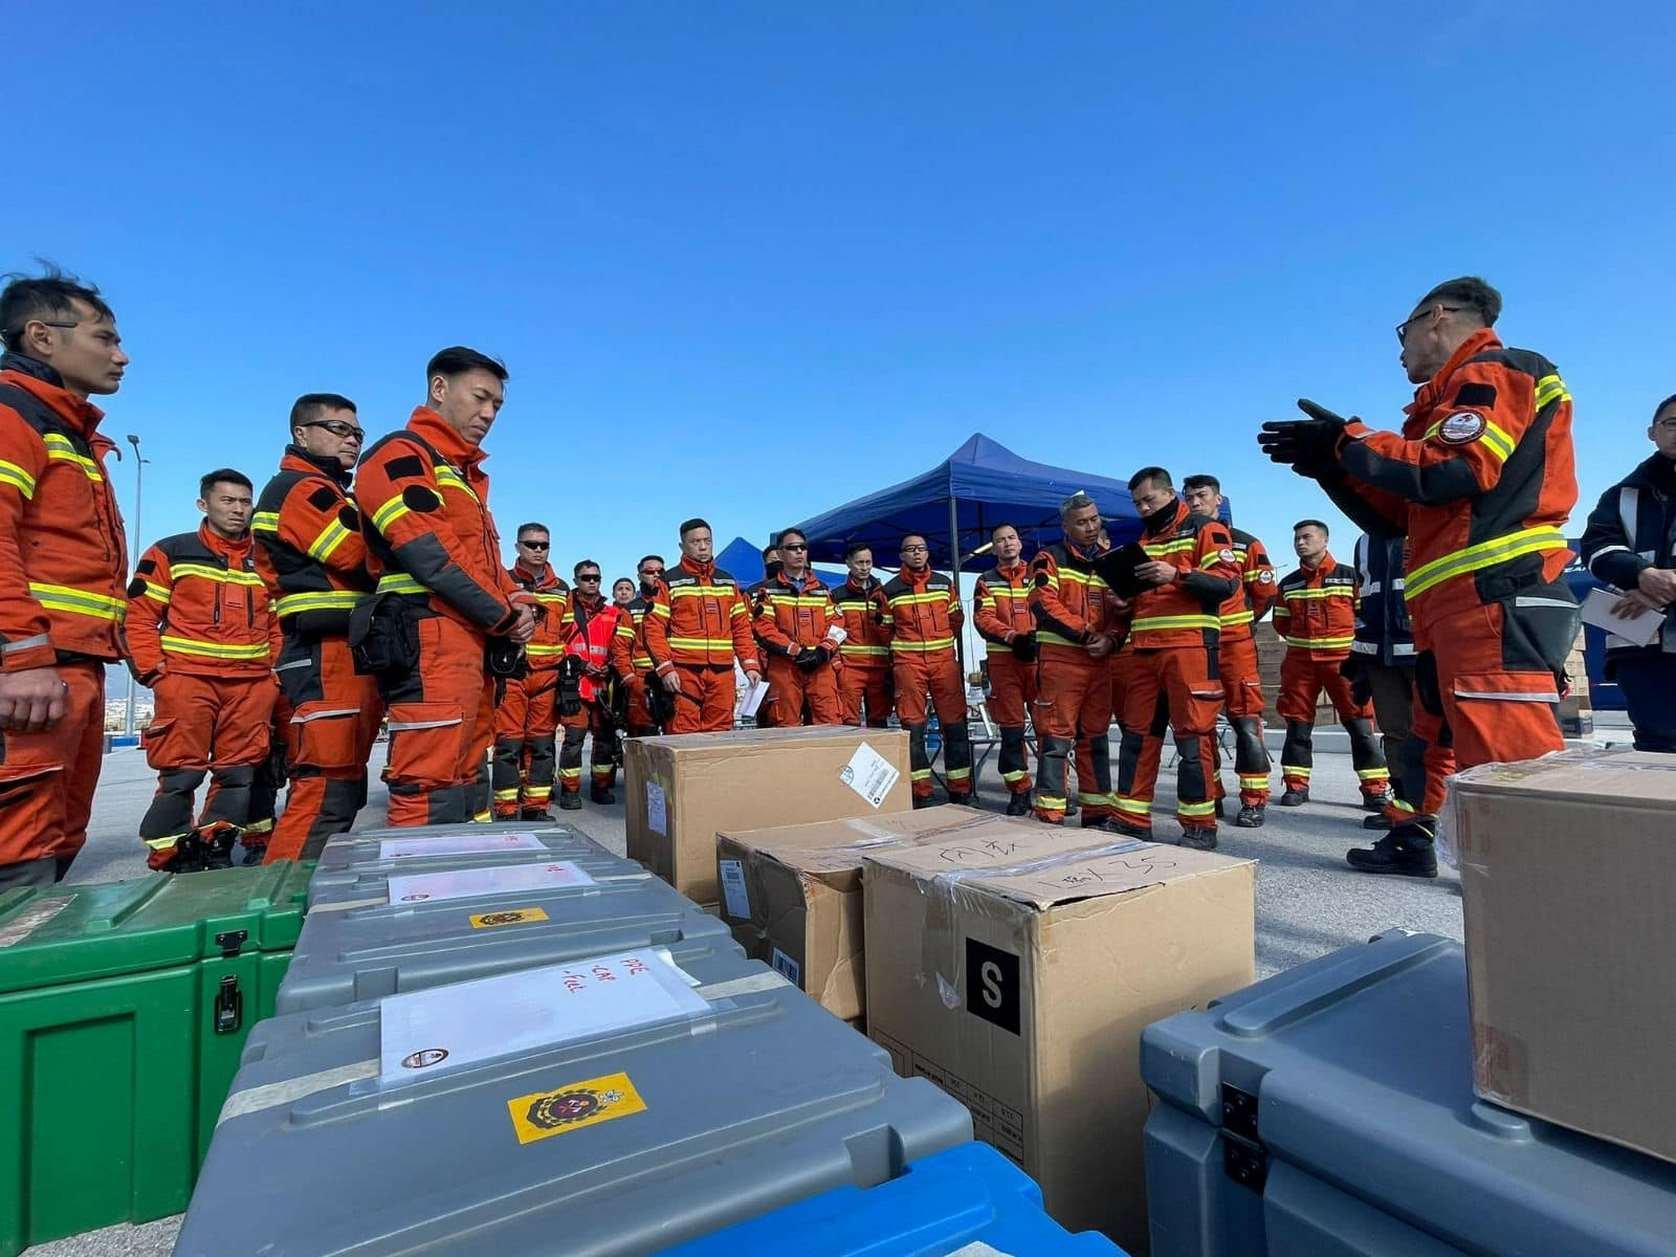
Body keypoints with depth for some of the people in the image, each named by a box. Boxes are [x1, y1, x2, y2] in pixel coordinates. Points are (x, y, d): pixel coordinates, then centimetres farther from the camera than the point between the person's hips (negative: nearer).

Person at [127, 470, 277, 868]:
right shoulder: (171, 553, 5)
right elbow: (140, 616, 2)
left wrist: (275, 672, 4)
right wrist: (154, 671, -7)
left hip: (251, 686, 4)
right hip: (187, 680, -3)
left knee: (239, 772, 6)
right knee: (180, 773, -1)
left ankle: (215, 849, 19)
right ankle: (169, 857, 12)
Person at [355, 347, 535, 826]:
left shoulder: (466, 473, 25)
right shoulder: (400, 455, -4)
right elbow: (430, 560, -16)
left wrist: (520, 603, 2)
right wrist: (505, 618, -9)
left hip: (474, 649, 10)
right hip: (429, 646, -10)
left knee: (468, 785, 14)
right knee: (432, 798, -10)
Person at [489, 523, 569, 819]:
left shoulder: (561, 589, 16)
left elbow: (568, 636, 18)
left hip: (548, 677, 3)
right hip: (511, 673, -3)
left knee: (542, 744, 7)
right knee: (508, 744, -3)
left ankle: (536, 808, 16)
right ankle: (506, 811, 4)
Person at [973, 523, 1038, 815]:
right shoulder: (986, 582, 12)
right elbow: (983, 619, -1)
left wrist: (1038, 636, -14)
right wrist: (1013, 637, -18)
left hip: (1039, 656, 0)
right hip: (1004, 660, 0)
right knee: (1011, 727, 2)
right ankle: (1020, 791, 12)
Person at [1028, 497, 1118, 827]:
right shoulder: (1050, 558, 1)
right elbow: (1044, 604, -13)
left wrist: (1109, 639, -5)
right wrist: (1085, 633, -16)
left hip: (1100, 661, 6)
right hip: (1060, 658, -6)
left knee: (1096, 737, 12)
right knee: (1056, 737, -7)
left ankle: (1098, 811, 21)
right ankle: (1050, 816, -2)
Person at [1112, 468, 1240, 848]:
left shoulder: (1205, 530, 4)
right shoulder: (1141, 541, 22)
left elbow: (1228, 581, -8)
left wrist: (1177, 574, -20)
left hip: (1189, 648, -6)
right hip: (1143, 652, 6)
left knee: (1192, 736, -4)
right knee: (1135, 734, 5)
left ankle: (1200, 827, 5)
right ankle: (1132, 821, 12)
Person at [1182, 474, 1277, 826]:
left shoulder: (1245, 543, 3)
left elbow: (1265, 592, 6)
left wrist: (1238, 623, 11)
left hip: (1235, 643, -3)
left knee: (1246, 721, -2)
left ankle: (1254, 800, 5)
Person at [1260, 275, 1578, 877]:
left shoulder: (1492, 373, -1)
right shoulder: (1456, 397, 28)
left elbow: (1453, 471, -19)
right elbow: (1395, 516, 23)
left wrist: (1349, 440, -9)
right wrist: (1329, 462, 15)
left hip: (1496, 597, -10)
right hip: (1458, 605, 10)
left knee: (1511, 751, -16)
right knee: (1437, 735, 18)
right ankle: (1416, 841, 29)